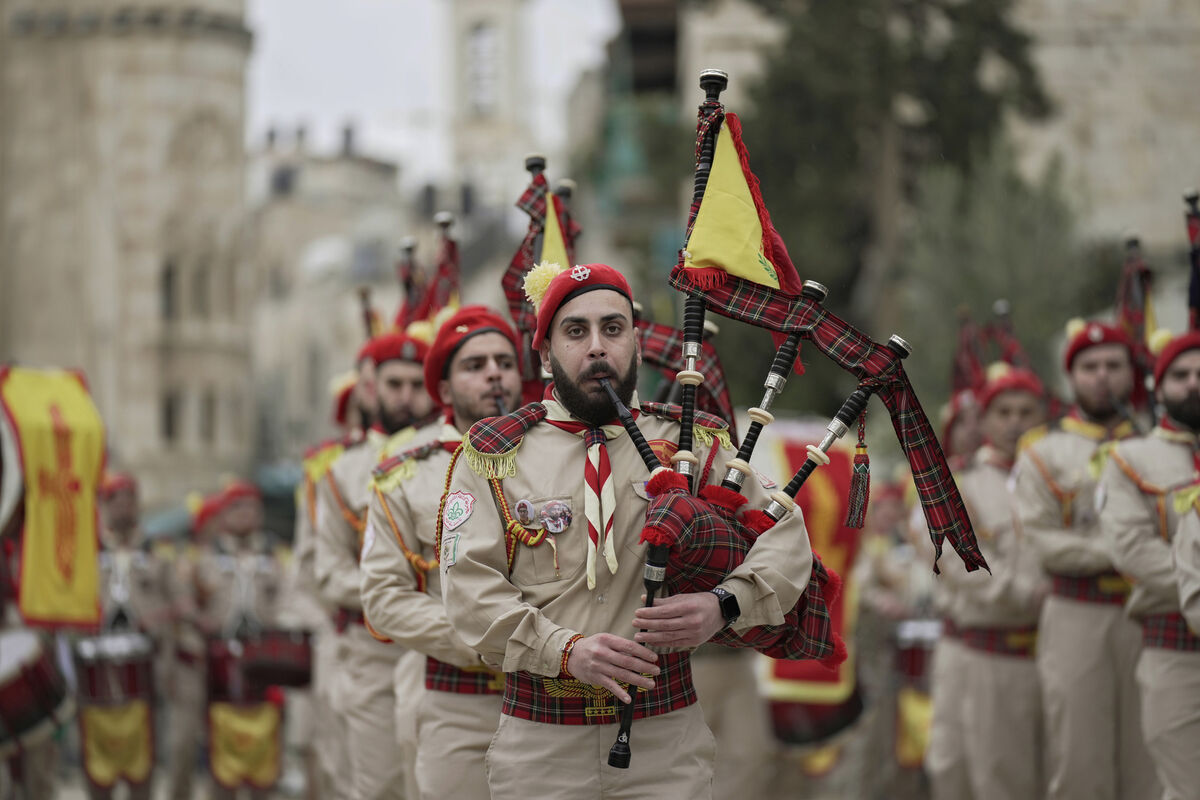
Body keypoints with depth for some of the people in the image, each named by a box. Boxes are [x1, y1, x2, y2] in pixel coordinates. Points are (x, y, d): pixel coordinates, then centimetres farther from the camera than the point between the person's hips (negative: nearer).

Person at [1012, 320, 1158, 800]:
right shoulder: (1045, 452, 7)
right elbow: (1040, 540, -4)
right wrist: (1114, 552, -14)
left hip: (1146, 617, 2)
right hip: (1077, 618, -2)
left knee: (1148, 760, 2)